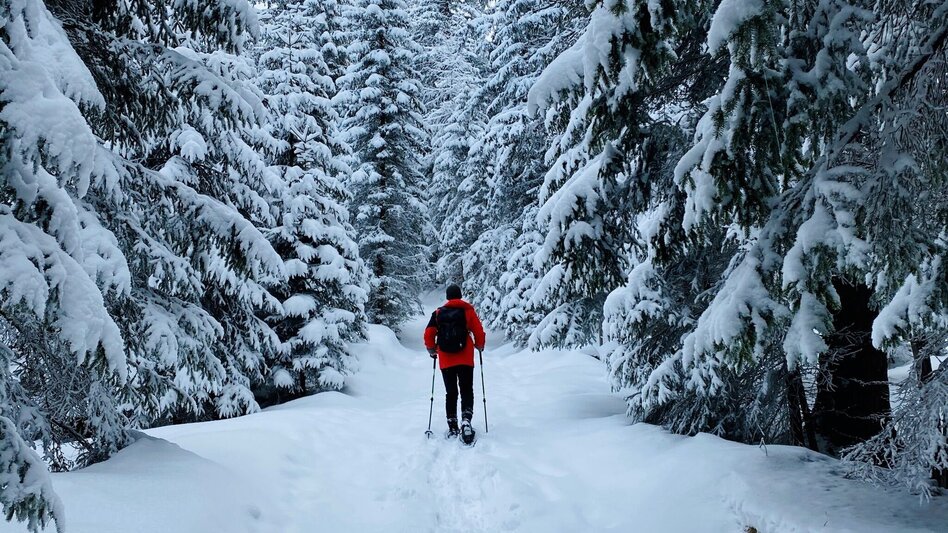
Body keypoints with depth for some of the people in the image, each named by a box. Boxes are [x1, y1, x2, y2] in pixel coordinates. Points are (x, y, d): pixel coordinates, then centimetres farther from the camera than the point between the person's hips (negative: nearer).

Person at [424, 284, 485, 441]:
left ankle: (452, 427, 6)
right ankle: (466, 419, -20)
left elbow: (428, 335, 4)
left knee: (451, 393, 10)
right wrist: (480, 346, 19)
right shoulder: (468, 310, 2)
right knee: (466, 391, 3)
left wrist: (432, 351, 21)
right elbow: (479, 332, 0)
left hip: (445, 361, 2)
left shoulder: (438, 313, 7)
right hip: (465, 360, -2)